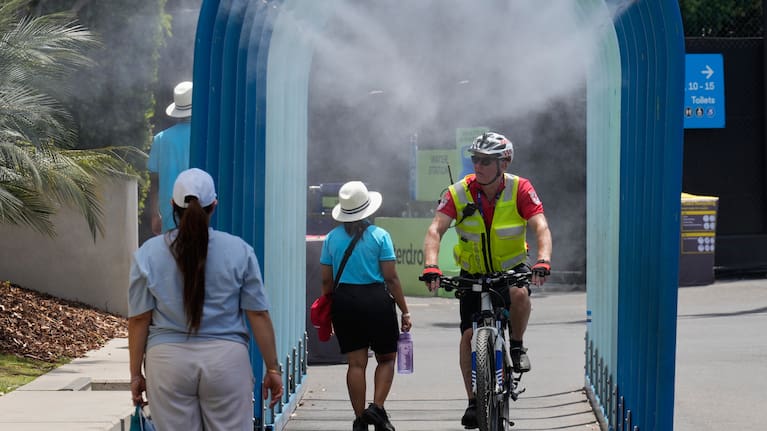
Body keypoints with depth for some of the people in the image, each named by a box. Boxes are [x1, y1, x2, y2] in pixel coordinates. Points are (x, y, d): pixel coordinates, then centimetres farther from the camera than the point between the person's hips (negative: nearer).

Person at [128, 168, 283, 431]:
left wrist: (136, 374, 9)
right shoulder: (239, 251, 0)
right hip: (227, 359, -1)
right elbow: (259, 315, 1)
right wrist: (272, 369, 8)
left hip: (167, 360, 1)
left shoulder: (148, 254, 1)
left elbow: (139, 320, 2)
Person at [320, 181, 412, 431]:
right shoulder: (379, 236, -5)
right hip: (376, 299, -3)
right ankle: (377, 407, -5)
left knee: (356, 363, 7)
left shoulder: (332, 238, 4)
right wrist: (404, 311, 0)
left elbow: (326, 280, 5)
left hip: (343, 301, 3)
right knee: (386, 358, 12)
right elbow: (391, 278, -6)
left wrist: (326, 313, 15)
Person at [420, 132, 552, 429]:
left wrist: (543, 261, -45)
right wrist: (431, 266, -41)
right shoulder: (459, 193, -16)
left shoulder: (520, 190, -17)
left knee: (519, 294, -35)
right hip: (473, 274, 2)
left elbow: (541, 228, -26)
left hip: (511, 269, -1)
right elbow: (435, 230, -23)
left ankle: (517, 346, -6)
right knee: (469, 335, -8)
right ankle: (473, 402, 6)